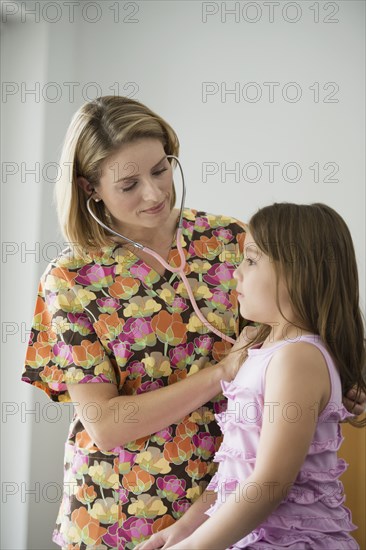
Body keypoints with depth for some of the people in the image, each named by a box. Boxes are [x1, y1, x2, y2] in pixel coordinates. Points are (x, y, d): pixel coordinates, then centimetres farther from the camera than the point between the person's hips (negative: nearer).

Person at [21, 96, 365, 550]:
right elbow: (103, 423, -16)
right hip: (119, 513, -1)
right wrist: (221, 373, -22)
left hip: (225, 494, 2)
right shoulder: (71, 280, -10)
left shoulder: (228, 239, -4)